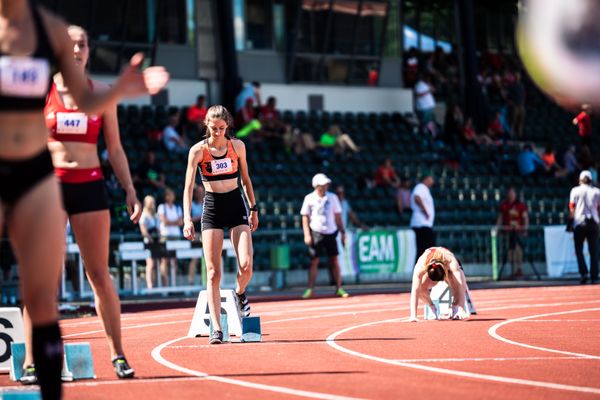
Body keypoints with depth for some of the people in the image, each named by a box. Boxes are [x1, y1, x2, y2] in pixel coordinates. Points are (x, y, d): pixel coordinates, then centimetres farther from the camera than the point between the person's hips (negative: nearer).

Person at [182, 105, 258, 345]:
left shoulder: (237, 146, 1)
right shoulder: (198, 150, -7)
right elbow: (188, 186, -12)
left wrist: (253, 209, 14)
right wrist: (187, 219, -23)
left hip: (237, 205, 1)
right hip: (212, 208, -1)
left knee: (246, 266, -14)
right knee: (213, 273, -7)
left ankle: (240, 294, 21)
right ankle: (216, 329, -4)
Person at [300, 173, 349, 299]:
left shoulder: (332, 197, 6)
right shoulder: (309, 198, -1)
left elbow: (337, 217, 10)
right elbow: (305, 217, 0)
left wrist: (342, 232, 6)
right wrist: (307, 234, -8)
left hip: (330, 232, 2)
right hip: (316, 233, -2)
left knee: (334, 261, 1)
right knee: (314, 261, -3)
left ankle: (339, 288, 6)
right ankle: (310, 290, -1)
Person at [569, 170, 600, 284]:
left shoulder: (575, 190, 2)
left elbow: (572, 207, -1)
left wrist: (571, 220, 4)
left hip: (579, 222, -1)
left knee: (579, 249, 7)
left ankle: (583, 272, -10)